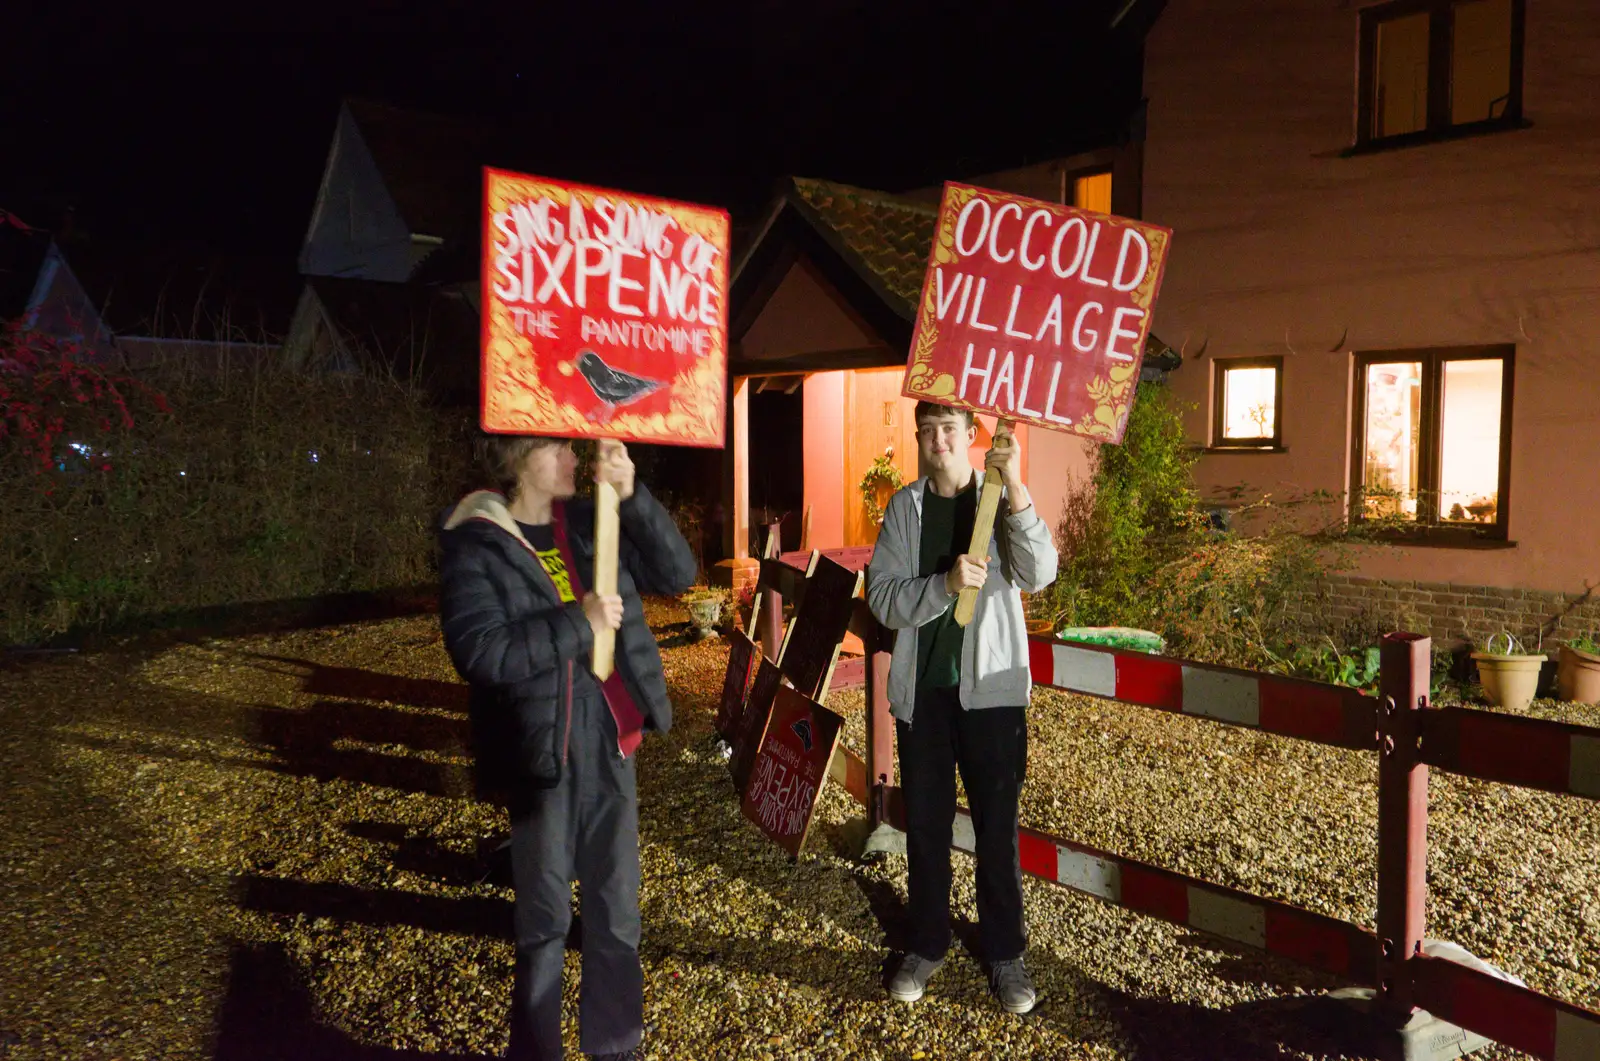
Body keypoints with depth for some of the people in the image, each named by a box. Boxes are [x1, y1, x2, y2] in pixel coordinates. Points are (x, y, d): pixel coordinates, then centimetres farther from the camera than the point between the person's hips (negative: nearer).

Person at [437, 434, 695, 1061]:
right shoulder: (474, 546, -9)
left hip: (609, 742, 5)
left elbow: (677, 573, -1)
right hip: (542, 753, -4)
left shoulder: (589, 522, 5)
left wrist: (632, 497, -13)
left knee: (616, 908, 15)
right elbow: (478, 651, -20)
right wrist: (577, 624, -21)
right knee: (545, 919, 9)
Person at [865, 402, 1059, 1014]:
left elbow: (1038, 574, -20)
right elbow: (882, 598, -6)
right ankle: (926, 946, 28)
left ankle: (1005, 953, 23)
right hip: (921, 688, 2)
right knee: (925, 823, 12)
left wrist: (1014, 486, -30)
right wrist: (945, 583, -24)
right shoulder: (904, 507, 2)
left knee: (997, 825, 7)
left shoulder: (1001, 501, -3)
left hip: (990, 688, -2)